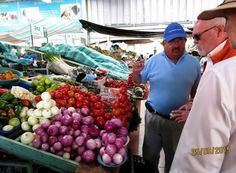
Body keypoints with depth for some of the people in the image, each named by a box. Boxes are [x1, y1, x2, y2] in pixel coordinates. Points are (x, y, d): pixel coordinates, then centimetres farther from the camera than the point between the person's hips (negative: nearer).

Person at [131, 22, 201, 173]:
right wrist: (135, 73, -21)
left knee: (174, 156, 23)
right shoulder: (153, 61, -7)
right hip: (154, 117, -1)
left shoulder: (194, 63, -3)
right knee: (150, 154, 17)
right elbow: (138, 81, -1)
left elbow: (195, 91, 6)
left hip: (179, 119, 1)